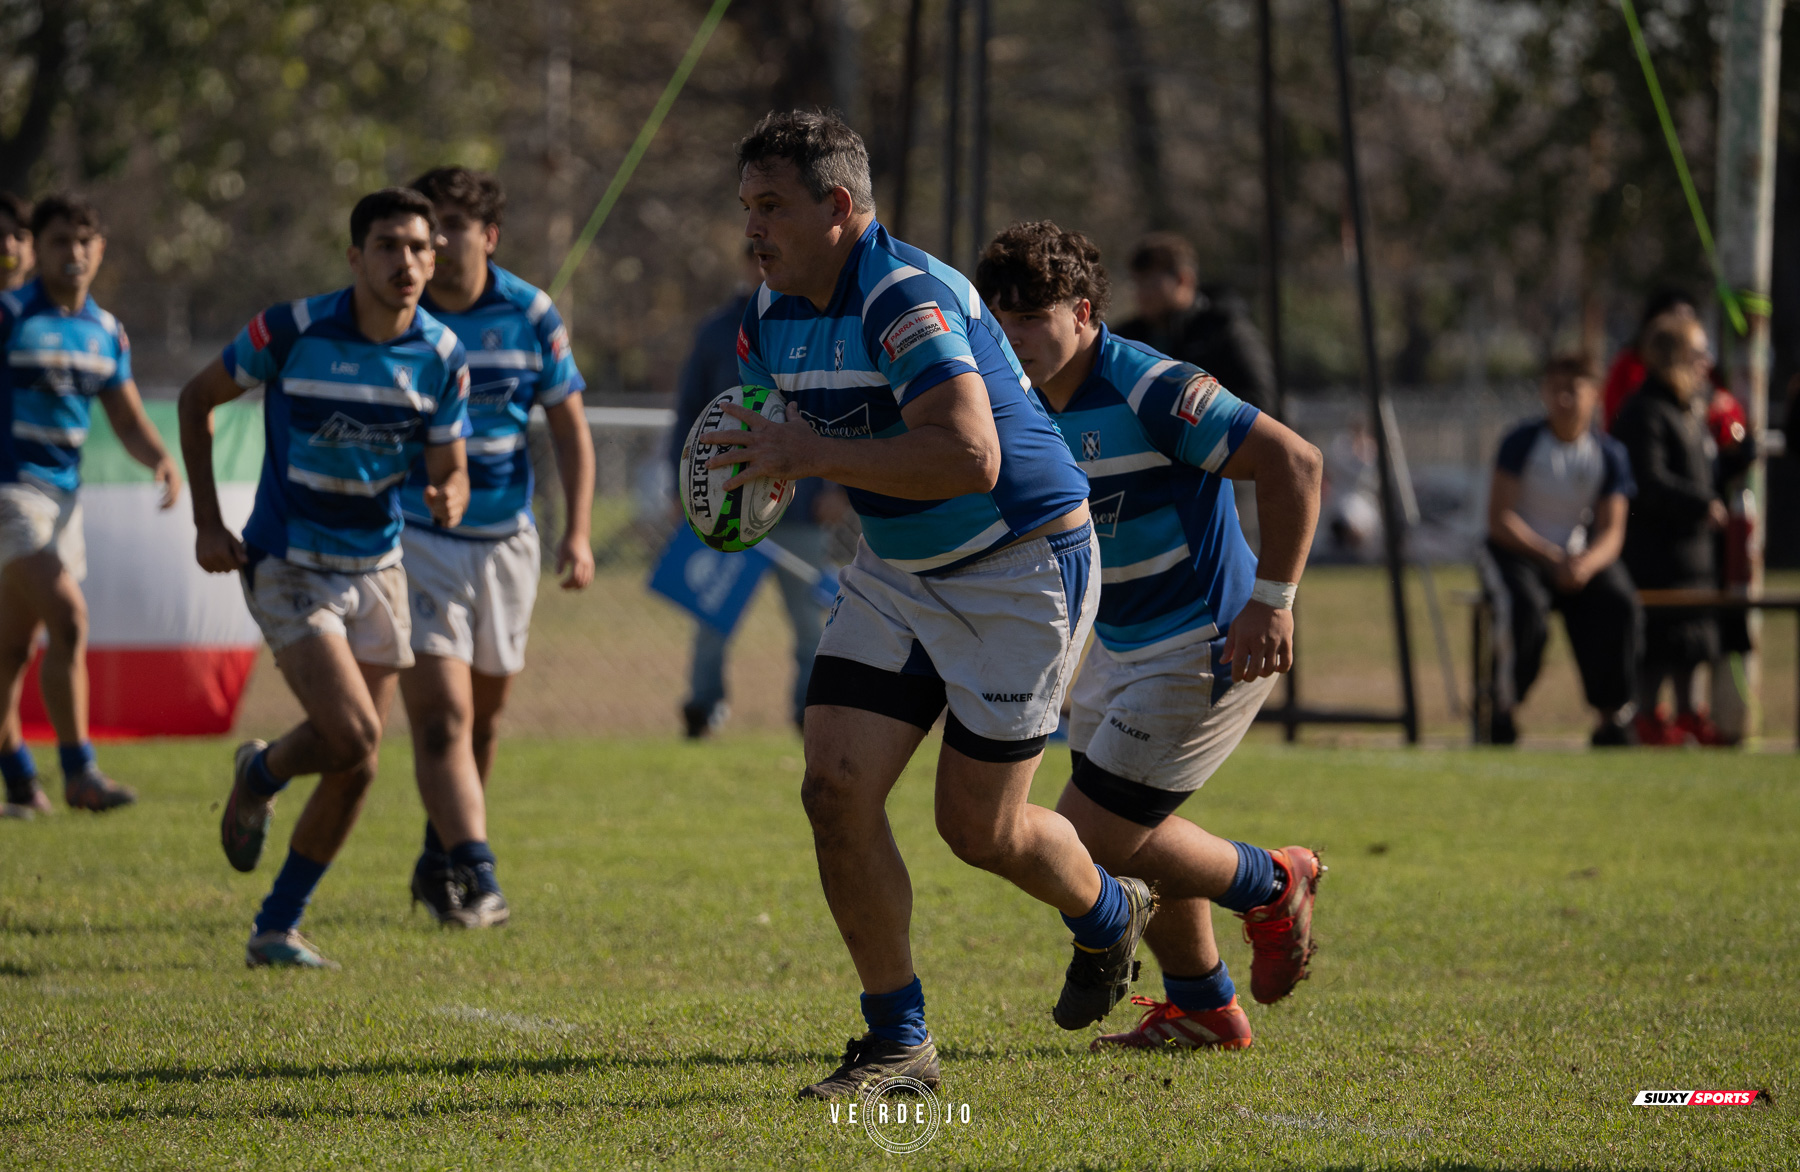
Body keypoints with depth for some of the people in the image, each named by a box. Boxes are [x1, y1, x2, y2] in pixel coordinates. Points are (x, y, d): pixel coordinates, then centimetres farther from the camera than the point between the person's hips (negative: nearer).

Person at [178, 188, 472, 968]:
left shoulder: (441, 355, -4)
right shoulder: (291, 331, -15)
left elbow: (451, 471, 2)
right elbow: (197, 398, 0)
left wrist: (447, 500, -24)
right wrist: (207, 522, -4)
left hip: (376, 570, 5)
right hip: (289, 568, -5)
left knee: (355, 769, 4)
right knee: (350, 735, -21)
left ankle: (276, 929, 19)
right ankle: (258, 777, 13)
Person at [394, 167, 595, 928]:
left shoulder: (530, 315, -2)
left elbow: (569, 426, 4)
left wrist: (578, 532, -6)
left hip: (504, 541, 3)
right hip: (413, 541, -3)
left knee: (482, 716, 13)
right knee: (442, 715, -16)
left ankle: (441, 860, 32)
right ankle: (474, 875, -23)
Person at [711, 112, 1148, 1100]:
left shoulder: (906, 298, -27)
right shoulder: (771, 314, 1)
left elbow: (970, 459, -38)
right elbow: (772, 428, 20)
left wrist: (814, 454, -36)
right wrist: (745, 477, -4)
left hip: (1020, 567, -8)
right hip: (896, 570, 8)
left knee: (979, 826, 0)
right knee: (837, 790, -7)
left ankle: (1108, 917, 35)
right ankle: (897, 1042, 4)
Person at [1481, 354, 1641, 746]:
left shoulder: (1609, 454, 1)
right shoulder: (1522, 443, -7)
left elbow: (1611, 533, -3)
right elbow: (1499, 520, -12)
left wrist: (1587, 563, -26)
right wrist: (1553, 559, -22)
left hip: (1582, 555, 3)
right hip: (1516, 552, -3)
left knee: (1620, 605, -26)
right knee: (1526, 606, -35)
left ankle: (1613, 720, -14)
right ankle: (1501, 709, -18)